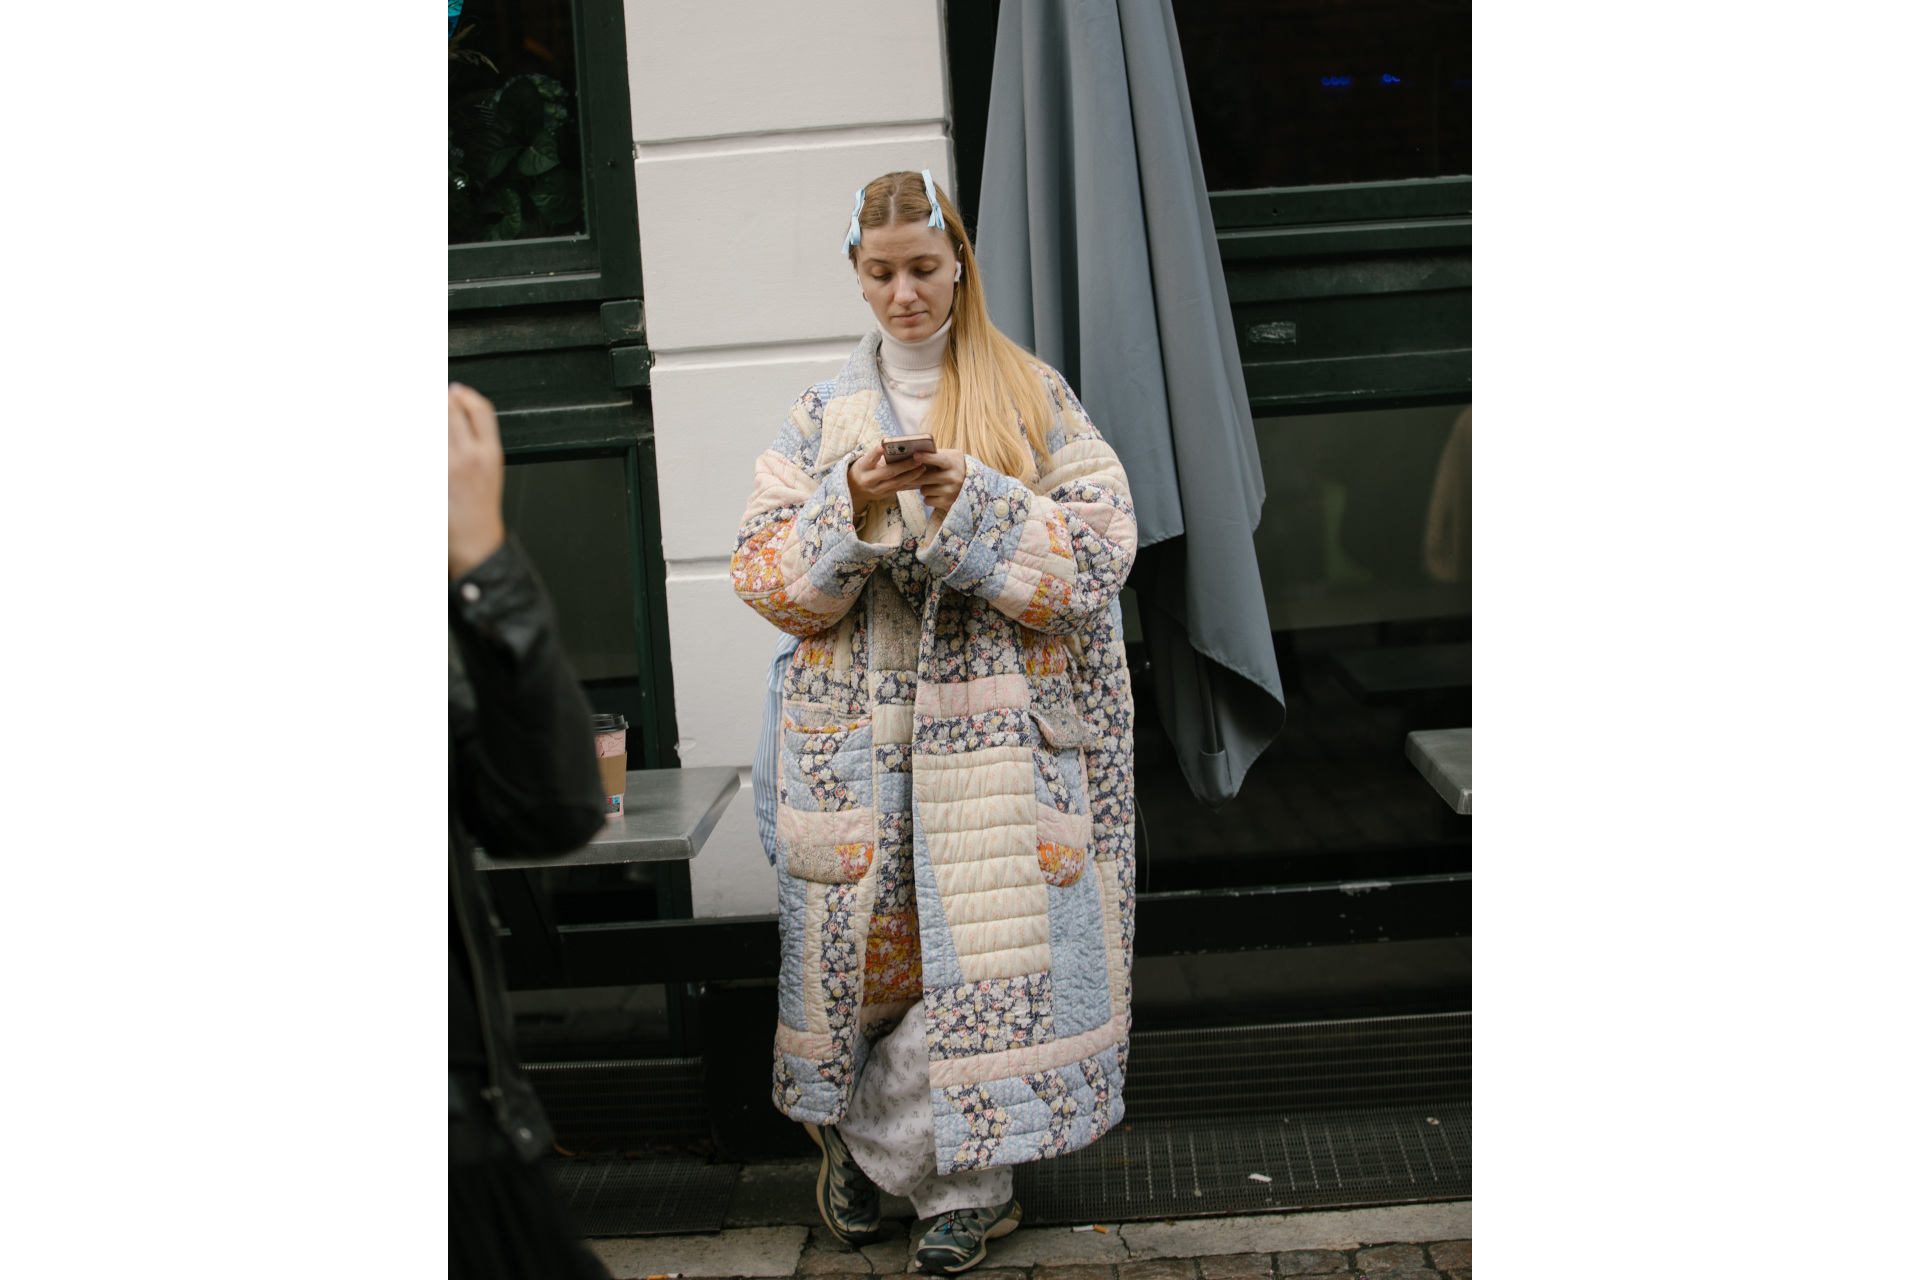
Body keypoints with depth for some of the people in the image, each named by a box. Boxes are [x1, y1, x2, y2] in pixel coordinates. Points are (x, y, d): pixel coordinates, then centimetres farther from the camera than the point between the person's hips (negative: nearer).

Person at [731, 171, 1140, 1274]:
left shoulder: (1034, 398, 5)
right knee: (862, 929, 3)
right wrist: (854, 510, -15)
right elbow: (768, 576, 4)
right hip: (860, 729, 2)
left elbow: (1102, 550, -4)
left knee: (989, 933, -4)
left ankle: (965, 1178, 14)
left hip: (1003, 727, -2)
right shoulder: (823, 415, 11)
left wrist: (973, 506, -18)